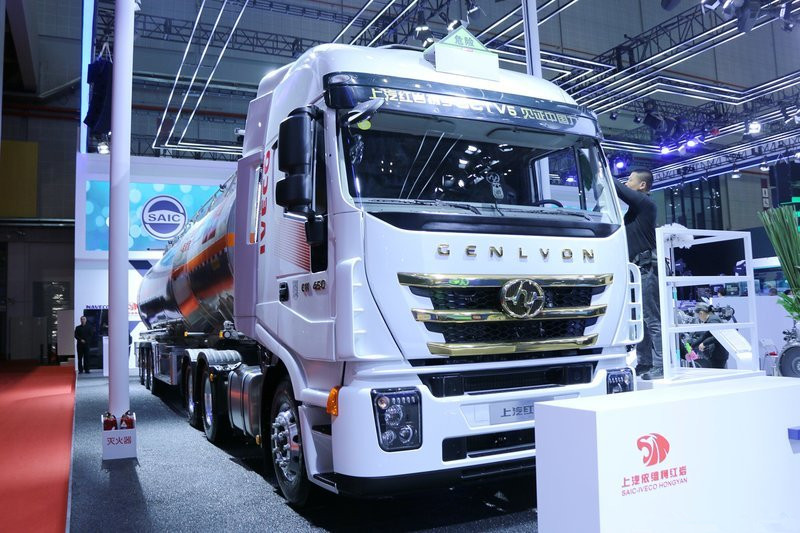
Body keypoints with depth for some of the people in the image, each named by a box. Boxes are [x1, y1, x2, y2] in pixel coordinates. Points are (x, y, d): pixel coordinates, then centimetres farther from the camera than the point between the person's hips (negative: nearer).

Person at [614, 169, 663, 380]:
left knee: (652, 319, -10)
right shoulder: (636, 207, 19)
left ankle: (661, 367, -9)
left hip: (646, 269, -10)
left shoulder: (645, 203, -8)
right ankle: (644, 364, 18)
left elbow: (619, 189, -14)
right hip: (638, 270, 10)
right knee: (640, 319, 12)